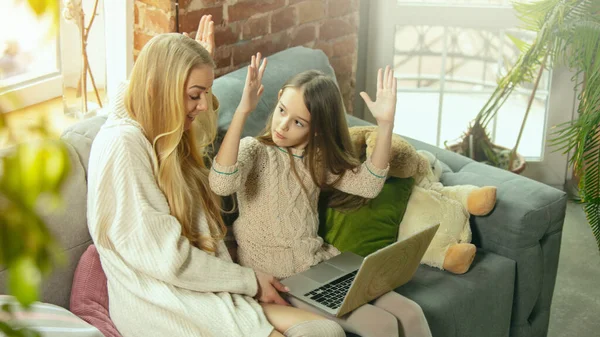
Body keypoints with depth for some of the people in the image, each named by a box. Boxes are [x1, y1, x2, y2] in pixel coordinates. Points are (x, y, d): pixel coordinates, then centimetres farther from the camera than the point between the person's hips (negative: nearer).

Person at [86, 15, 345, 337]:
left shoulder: (165, 136, 12)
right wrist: (249, 280, -8)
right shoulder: (123, 144, -17)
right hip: (162, 306, -9)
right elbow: (168, 260, -19)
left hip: (204, 286, 9)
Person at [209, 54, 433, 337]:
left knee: (410, 314, -5)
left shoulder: (316, 160, 7)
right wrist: (242, 112, -38)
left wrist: (385, 124, -19)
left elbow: (367, 184, -9)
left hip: (321, 264, 6)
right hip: (275, 277, -6)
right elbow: (221, 185, -33)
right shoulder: (254, 150, -10)